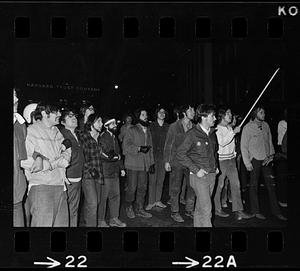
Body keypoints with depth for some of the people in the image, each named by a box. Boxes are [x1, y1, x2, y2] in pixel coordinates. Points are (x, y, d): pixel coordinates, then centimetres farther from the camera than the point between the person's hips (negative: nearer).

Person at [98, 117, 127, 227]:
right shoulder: (102, 137, -13)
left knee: (116, 195, 13)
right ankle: (101, 220, 13)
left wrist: (121, 168, 18)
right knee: (103, 197, 1)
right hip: (105, 172, -8)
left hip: (114, 171, 9)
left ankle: (114, 219, 24)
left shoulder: (114, 137, 16)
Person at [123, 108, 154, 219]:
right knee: (132, 187, 0)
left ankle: (139, 209, 22)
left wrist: (152, 163, 15)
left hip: (144, 164, 6)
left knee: (143, 187, 8)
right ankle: (129, 208, 20)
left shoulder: (148, 131, 16)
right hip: (133, 164, -6)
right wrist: (139, 148, -21)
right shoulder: (132, 130, -4)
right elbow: (126, 146, -11)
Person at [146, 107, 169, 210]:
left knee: (161, 179, 8)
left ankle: (158, 200, 20)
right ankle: (151, 202, 8)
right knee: (152, 180, -1)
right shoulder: (151, 126, 2)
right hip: (153, 155, -2)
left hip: (163, 156, 2)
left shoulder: (167, 127, 7)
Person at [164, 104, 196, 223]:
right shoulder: (174, 126, -6)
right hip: (176, 161, -4)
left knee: (192, 186, 8)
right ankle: (174, 212, 18)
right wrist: (166, 161, -8)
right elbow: (168, 145, -4)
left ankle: (189, 210, 25)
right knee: (175, 188, 4)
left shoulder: (193, 127, 5)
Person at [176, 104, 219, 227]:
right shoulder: (192, 134, -12)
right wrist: (196, 170, -16)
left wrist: (216, 166, 13)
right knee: (206, 209, -7)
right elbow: (180, 154, -13)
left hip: (212, 175, 6)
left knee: (200, 208, 15)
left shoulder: (212, 133, 10)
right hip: (199, 176, -6)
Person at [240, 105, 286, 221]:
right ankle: (255, 211, 19)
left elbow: (270, 141, 15)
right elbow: (243, 146, -7)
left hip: (266, 160, 5)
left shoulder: (266, 125, 5)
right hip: (254, 160, -4)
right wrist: (247, 163, -10)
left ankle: (276, 211, 18)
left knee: (271, 185, 8)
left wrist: (271, 154, 4)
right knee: (254, 186, 6)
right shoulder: (248, 127, -9)